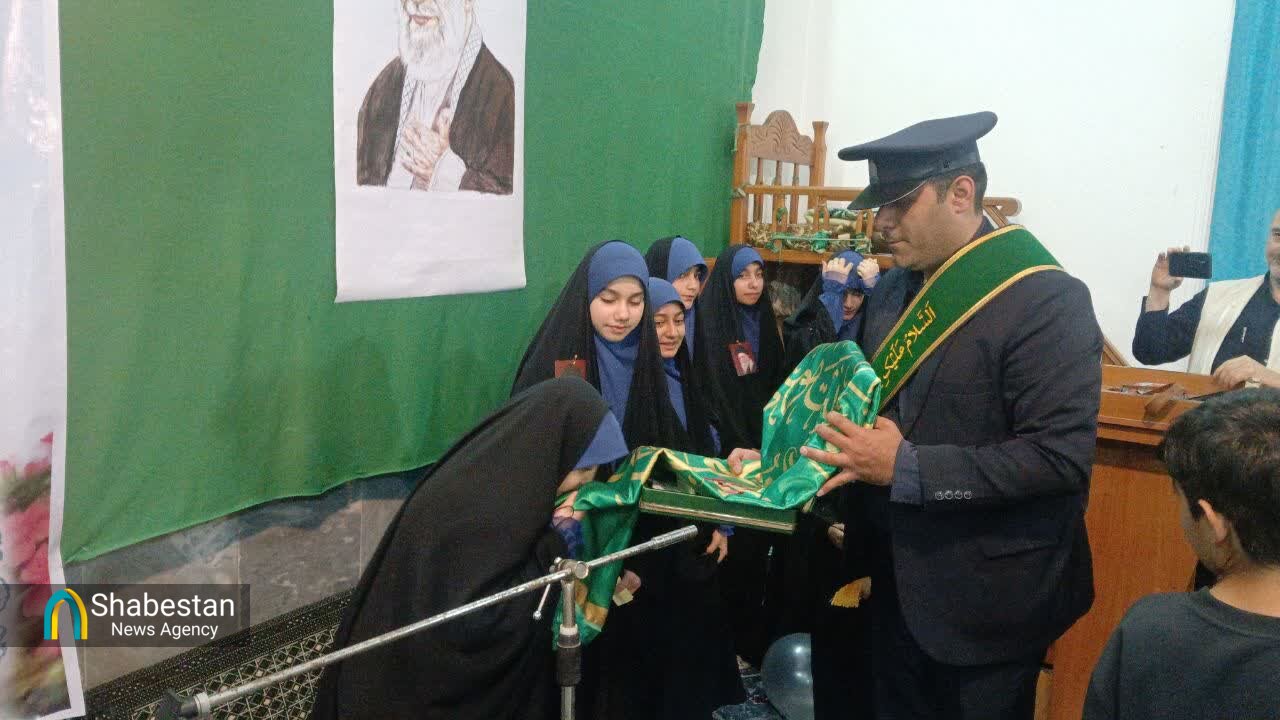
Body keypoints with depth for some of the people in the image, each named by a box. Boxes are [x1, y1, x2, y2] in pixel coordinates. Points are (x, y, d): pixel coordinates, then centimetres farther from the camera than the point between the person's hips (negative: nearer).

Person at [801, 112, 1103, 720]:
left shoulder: (1045, 300, -18)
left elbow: (1061, 455, -24)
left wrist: (908, 468, -26)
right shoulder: (894, 289, 7)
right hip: (898, 584, 7)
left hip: (987, 600, -7)